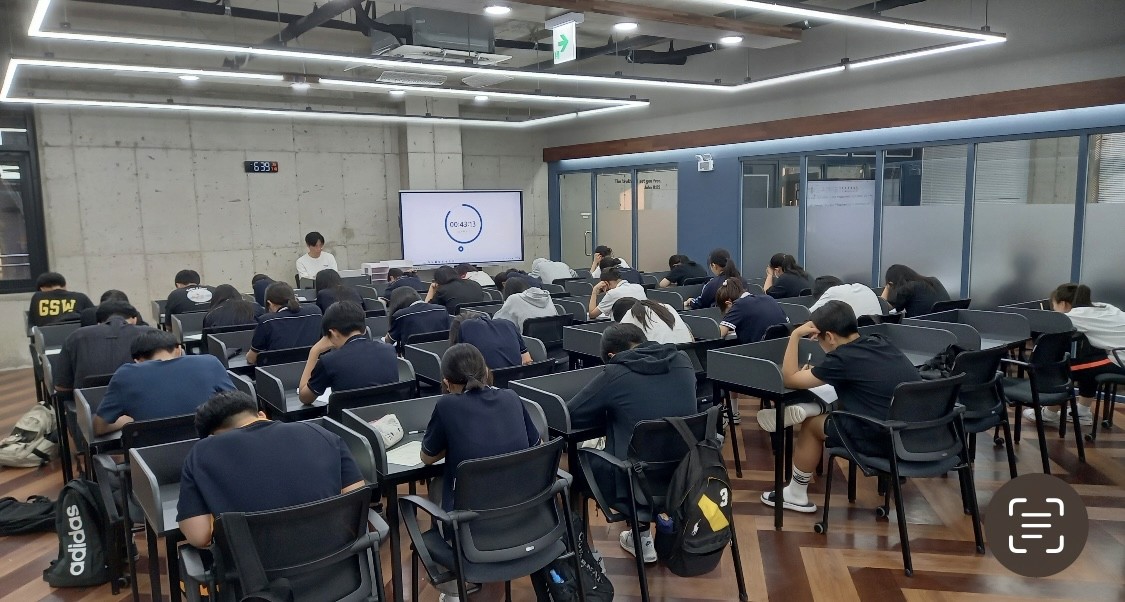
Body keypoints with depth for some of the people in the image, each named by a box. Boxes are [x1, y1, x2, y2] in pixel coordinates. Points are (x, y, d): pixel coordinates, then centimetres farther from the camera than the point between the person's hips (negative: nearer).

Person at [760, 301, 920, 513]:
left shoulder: (844, 358, -13)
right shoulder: (879, 343, 8)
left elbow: (789, 379, -5)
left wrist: (795, 335, -1)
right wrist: (816, 373, 20)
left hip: (884, 440, -7)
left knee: (812, 425, 14)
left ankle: (796, 495, 26)